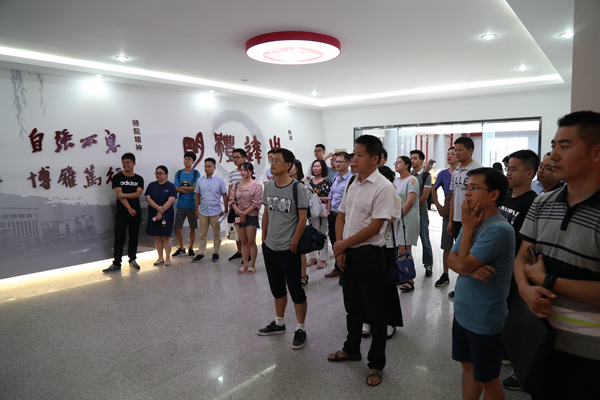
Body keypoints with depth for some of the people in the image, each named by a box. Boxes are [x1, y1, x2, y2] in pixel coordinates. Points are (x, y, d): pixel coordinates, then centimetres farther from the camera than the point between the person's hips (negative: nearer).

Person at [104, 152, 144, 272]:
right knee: (119, 238, -3)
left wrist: (123, 195, -16)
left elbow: (137, 194, -6)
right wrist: (129, 209, -15)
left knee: (134, 237, 9)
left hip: (136, 212, 2)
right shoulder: (117, 177, 0)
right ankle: (116, 263, 2)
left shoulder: (139, 179, 7)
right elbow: (119, 195, -9)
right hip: (122, 212, -2)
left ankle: (132, 259, 22)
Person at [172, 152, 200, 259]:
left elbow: (195, 188, -12)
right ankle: (181, 249, 18)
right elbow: (176, 189, -2)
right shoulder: (178, 173, 7)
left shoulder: (196, 174, -1)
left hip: (192, 205, -2)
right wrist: (189, 189, -11)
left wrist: (181, 187, -6)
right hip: (181, 205, 2)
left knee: (193, 228, 6)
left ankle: (191, 249, 22)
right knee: (177, 227, 1)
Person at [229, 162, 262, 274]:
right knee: (243, 242, 11)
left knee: (251, 242, 2)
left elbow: (256, 203, -11)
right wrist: (239, 212, -11)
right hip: (239, 216, 5)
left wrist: (245, 213, -14)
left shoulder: (257, 185, -6)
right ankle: (245, 265, 19)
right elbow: (232, 200, 5)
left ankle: (252, 265, 12)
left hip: (251, 216, -5)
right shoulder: (237, 185, 8)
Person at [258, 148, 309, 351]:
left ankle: (300, 330, 20)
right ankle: (279, 323, 37)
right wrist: (264, 238, 11)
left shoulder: (298, 188, -12)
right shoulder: (268, 187, 6)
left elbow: (302, 218, -13)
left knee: (296, 290, 5)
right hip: (270, 247, 7)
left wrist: (294, 244, -15)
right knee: (277, 288, 20)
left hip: (288, 250, -6)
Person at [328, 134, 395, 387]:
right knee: (352, 307, 22)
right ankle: (351, 349, 42)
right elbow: (341, 217, 11)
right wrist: (339, 248, -2)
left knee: (374, 313, 7)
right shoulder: (352, 184, 8)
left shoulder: (383, 187, -15)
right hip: (348, 253, 7)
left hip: (369, 255, -7)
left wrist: (343, 244, -12)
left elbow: (374, 227, -19)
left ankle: (376, 364, 25)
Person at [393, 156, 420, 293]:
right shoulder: (396, 181, 17)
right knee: (399, 249, 9)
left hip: (407, 219, -7)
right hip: (396, 219, 7)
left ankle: (410, 281, 2)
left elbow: (409, 203, -14)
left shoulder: (412, 180, -6)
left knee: (404, 250, -7)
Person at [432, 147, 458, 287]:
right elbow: (434, 189, 18)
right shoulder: (443, 174, 3)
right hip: (447, 214, 3)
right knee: (447, 247, 8)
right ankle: (445, 275, 19)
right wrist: (438, 206, 9)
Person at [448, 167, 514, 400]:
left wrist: (467, 227, -14)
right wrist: (472, 269, -21)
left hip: (485, 323, -7)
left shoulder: (499, 230, -24)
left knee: (487, 380, 13)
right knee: (468, 367, 23)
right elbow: (452, 260, 0)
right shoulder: (473, 223, 3)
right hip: (462, 314, 7)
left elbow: (464, 263, -25)